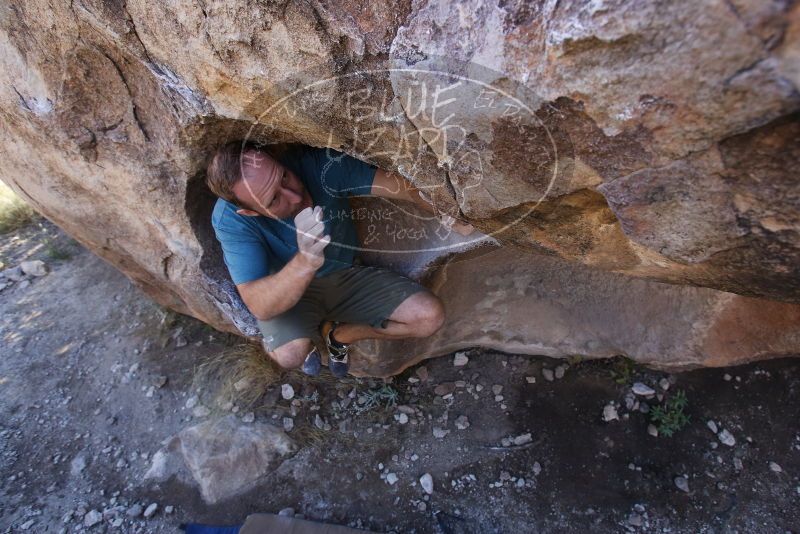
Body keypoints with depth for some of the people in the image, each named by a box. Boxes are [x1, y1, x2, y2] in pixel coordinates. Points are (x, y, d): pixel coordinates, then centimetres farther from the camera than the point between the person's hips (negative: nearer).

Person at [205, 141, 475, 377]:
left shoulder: (320, 163, -26)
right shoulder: (230, 219, -28)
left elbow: (403, 186, -24)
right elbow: (259, 306, -36)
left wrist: (452, 216, -36)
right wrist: (305, 262, -53)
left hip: (346, 275, 3)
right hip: (287, 291, -2)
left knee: (430, 316, -12)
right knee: (290, 354, -35)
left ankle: (336, 333, 10)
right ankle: (307, 340, 7)